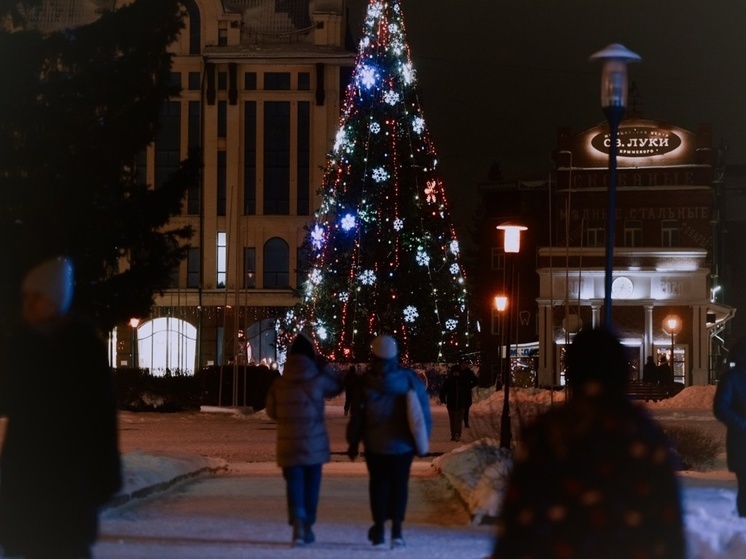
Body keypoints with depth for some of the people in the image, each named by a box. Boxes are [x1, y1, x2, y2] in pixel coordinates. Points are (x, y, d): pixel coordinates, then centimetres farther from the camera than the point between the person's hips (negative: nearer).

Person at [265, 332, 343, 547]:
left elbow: (272, 411, 6)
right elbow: (337, 385, 11)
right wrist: (323, 364, 8)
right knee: (311, 484, 12)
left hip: (289, 444, 1)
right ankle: (307, 527, 21)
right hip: (314, 444, 0)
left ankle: (298, 524, -18)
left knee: (294, 483, 2)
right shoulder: (318, 381, -10)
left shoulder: (278, 384, -5)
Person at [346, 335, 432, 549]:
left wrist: (353, 442, 6)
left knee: (378, 484, 13)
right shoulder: (409, 379, -7)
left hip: (375, 445, 0)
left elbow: (357, 415, -5)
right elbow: (423, 410, -3)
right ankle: (396, 529, -5)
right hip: (402, 444, 0)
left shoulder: (366, 383, -9)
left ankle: (379, 528, 13)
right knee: (399, 484, 8)